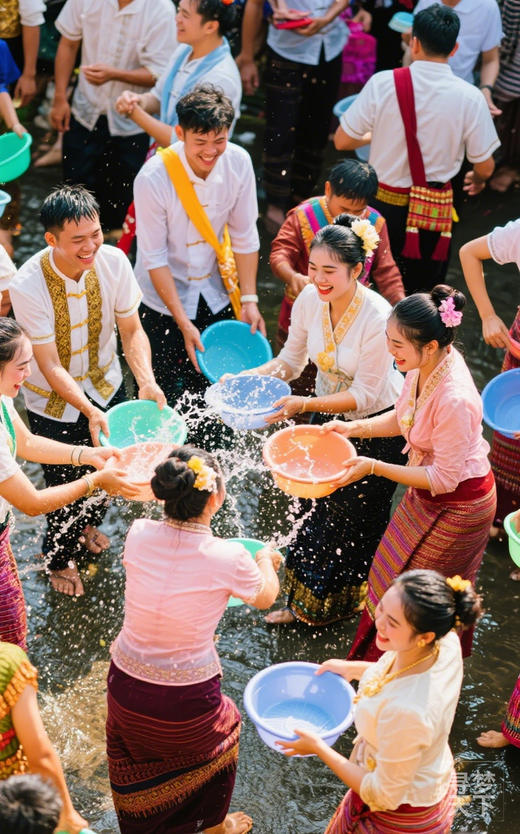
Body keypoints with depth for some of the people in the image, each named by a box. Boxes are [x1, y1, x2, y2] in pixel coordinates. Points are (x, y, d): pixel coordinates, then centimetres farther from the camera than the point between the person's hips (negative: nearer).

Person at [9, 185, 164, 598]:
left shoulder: (113, 261, -21)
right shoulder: (28, 286, -32)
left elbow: (131, 329, -12)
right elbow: (51, 367, -29)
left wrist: (147, 381, -29)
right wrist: (90, 411, -40)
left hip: (107, 384, 4)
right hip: (55, 401, -4)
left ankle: (88, 524, 60)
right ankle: (60, 559, 43)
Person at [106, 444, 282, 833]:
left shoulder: (139, 535, -14)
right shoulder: (229, 557, -22)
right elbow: (264, 598, -1)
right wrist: (267, 562, 21)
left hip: (126, 687, 3)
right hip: (187, 697, -2)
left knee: (135, 740, 33)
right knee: (223, 727, 31)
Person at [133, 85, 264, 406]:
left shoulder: (239, 162, -13)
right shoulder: (153, 178, -25)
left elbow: (245, 237, -4)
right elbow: (154, 257, -19)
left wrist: (249, 300, -9)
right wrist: (183, 322, -20)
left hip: (215, 294, 4)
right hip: (163, 299, -3)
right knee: (169, 393, 3)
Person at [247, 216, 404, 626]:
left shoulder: (378, 318, -32)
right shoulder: (309, 300, -15)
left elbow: (363, 396, -27)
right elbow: (290, 360, -2)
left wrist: (302, 404, -35)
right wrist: (248, 378, -20)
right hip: (325, 415, 6)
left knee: (355, 518, 12)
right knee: (314, 508, 16)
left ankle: (341, 604, 35)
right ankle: (305, 604, 38)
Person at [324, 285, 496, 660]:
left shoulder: (454, 400, -38)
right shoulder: (428, 364, -13)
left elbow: (444, 478, -28)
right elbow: (404, 417, 6)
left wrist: (374, 467, -27)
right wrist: (354, 428, -7)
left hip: (457, 505, -8)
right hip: (429, 493, 8)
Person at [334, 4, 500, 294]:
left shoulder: (383, 84, -13)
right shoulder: (470, 98, -12)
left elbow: (342, 140, -5)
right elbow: (485, 168, -4)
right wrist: (477, 180, 21)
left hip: (383, 204, 1)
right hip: (434, 210, 0)